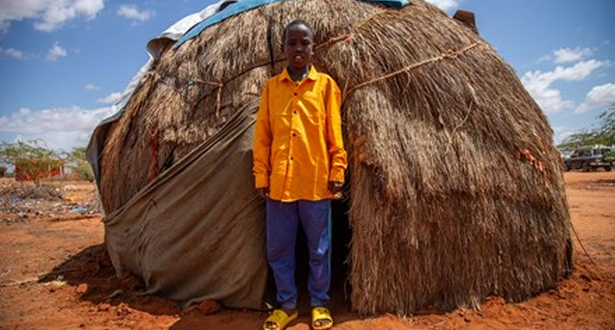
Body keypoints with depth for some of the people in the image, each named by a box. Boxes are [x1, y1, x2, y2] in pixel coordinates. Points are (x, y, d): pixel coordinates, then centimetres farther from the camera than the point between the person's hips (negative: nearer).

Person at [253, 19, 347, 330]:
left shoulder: (325, 84, 4)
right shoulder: (271, 86, 8)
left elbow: (334, 132, 2)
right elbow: (262, 135, 6)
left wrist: (337, 171, -3)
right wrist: (261, 175, 1)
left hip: (316, 183, -2)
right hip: (278, 183, 2)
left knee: (319, 249, 10)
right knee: (278, 249, 10)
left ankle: (319, 303, 29)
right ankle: (286, 304, 29)